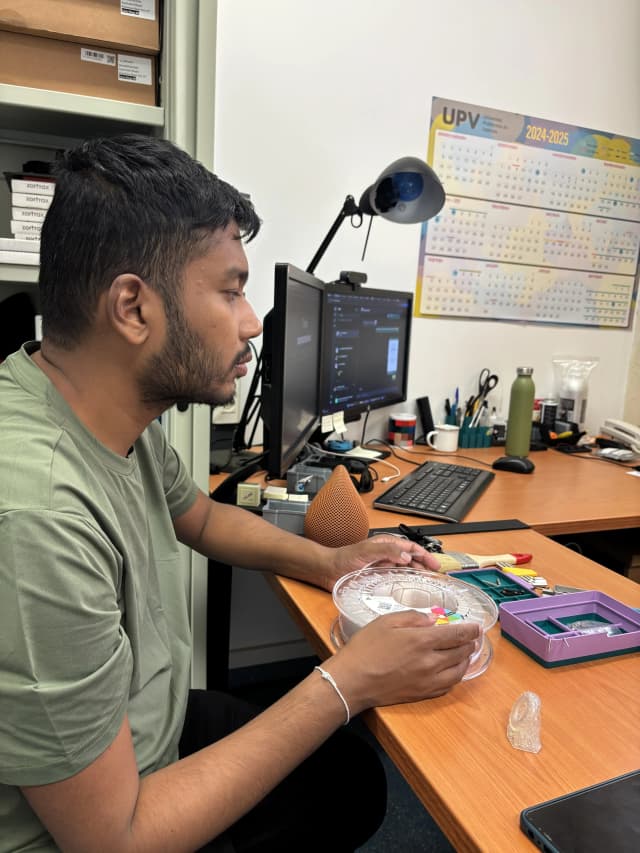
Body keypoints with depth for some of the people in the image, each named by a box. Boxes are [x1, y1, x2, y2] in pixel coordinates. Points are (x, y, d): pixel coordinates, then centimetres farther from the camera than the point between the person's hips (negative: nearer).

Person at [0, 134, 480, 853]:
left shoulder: (117, 415, -10)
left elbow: (201, 515, 10)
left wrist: (327, 561, -5)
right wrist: (347, 683, -24)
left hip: (148, 728, 7)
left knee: (354, 777, 18)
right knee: (344, 790, 9)